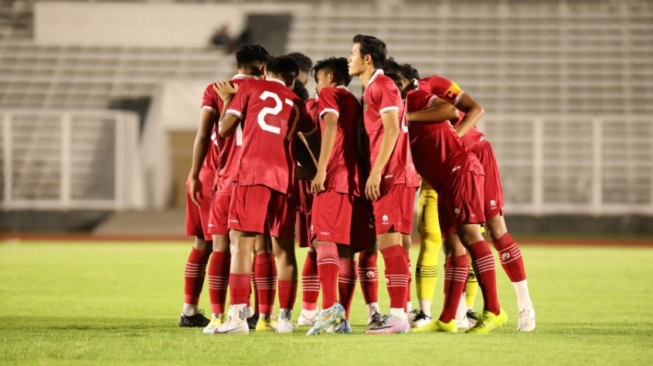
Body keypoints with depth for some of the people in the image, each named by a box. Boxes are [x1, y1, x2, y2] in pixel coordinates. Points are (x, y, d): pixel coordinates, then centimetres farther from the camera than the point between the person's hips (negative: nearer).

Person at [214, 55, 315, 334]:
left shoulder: (250, 88, 9)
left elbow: (225, 129, 5)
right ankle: (286, 317, 14)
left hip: (252, 174, -3)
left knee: (241, 244, -7)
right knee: (284, 250, 11)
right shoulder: (296, 104, 19)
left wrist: (227, 101, 23)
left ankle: (238, 316, -17)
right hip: (284, 177, 3)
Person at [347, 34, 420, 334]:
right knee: (389, 244, 8)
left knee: (388, 241, -12)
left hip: (392, 175, -10)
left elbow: (392, 129, -17)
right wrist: (375, 172, 18)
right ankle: (399, 314, 10)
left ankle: (398, 315, -14)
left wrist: (377, 171, -20)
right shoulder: (371, 90, 21)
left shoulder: (382, 85, -8)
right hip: (389, 177, 10)